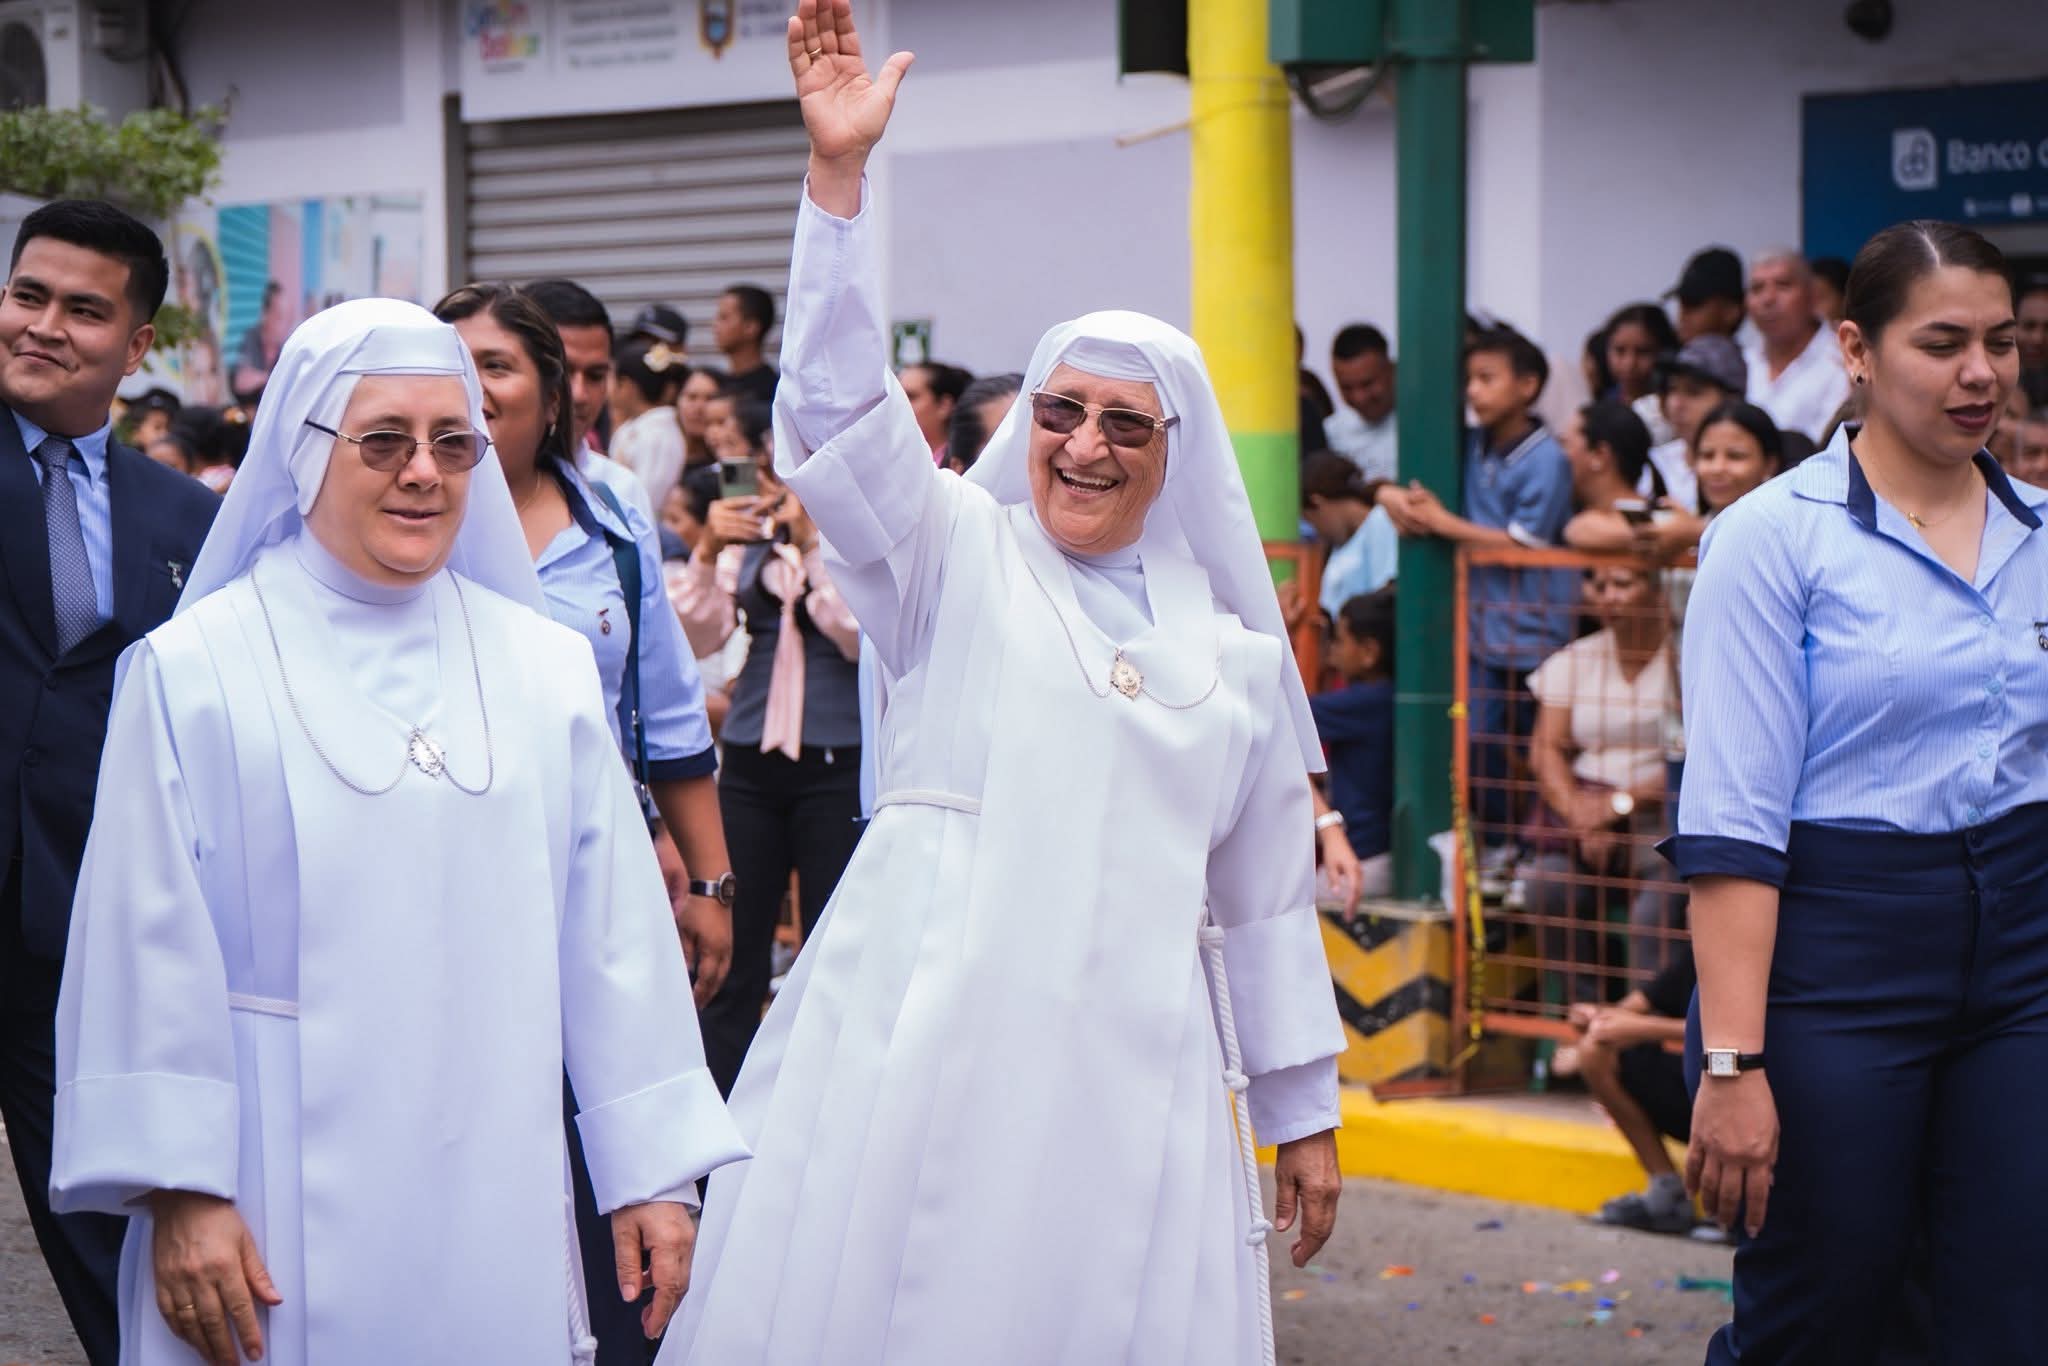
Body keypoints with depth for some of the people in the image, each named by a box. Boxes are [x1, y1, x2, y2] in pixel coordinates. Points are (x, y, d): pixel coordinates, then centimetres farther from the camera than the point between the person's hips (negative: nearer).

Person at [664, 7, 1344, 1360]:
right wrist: (840, 173, -19)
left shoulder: (1234, 650, 13)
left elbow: (1268, 895, 17)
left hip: (1123, 1063, 3)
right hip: (924, 1034, -2)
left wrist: (1305, 1110, 17)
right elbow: (839, 403, -9)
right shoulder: (959, 556, 6)